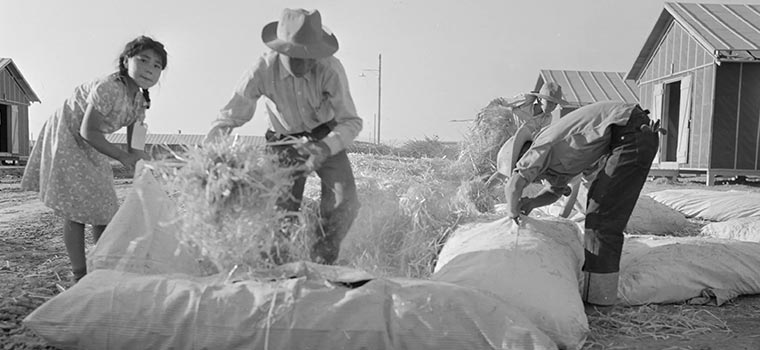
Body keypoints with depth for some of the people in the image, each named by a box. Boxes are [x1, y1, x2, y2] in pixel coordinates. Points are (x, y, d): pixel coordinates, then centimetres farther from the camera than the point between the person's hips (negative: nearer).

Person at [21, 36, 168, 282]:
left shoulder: (140, 101, -4)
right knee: (76, 209, -8)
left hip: (90, 146, 8)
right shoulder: (109, 87, -30)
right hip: (66, 136, -8)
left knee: (104, 207, 7)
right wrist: (123, 156, -28)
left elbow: (133, 145, 0)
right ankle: (80, 276, 1)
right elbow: (88, 131, -28)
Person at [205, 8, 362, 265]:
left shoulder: (330, 69, -27)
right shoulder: (263, 70, -25)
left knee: (344, 203, -17)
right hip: (285, 141, 0)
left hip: (326, 139, 0)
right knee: (282, 209, -10)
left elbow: (352, 121, -23)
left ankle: (322, 262, 7)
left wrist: (326, 147, -43)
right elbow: (229, 116, -20)